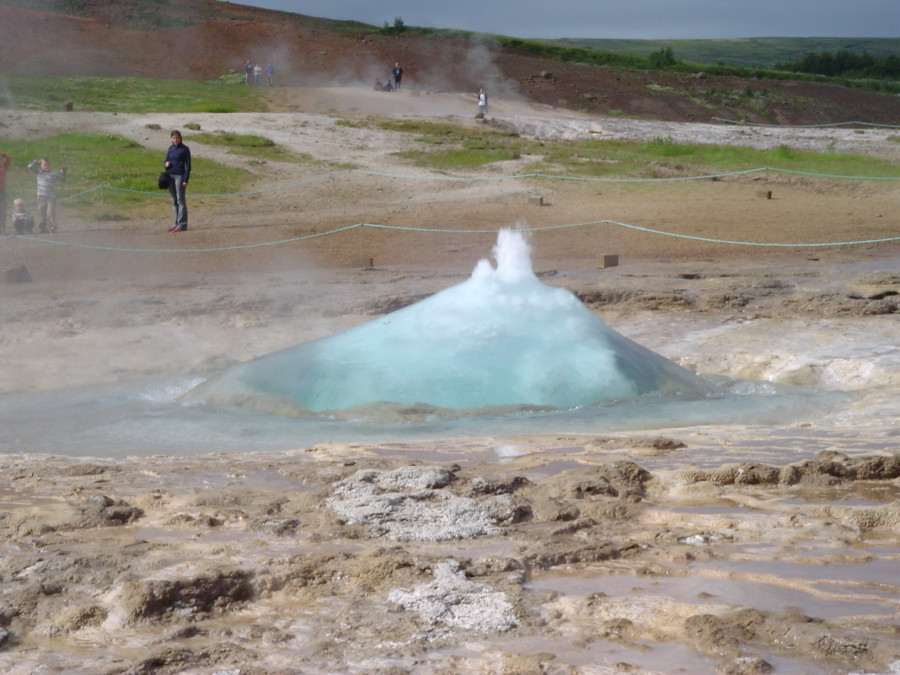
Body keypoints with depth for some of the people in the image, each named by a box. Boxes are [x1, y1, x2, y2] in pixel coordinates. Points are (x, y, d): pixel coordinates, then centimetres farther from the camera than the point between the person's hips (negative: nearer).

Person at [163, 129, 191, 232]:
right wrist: (166, 164, -6)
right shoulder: (170, 148, 12)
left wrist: (185, 180, -12)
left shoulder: (184, 149, -4)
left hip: (180, 176, -6)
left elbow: (188, 165, -5)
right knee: (174, 201, 9)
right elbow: (165, 161, 19)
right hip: (170, 176, 6)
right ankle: (177, 223, 14)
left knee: (181, 200, -5)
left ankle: (182, 224, -5)